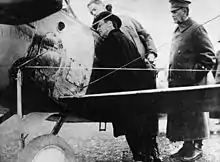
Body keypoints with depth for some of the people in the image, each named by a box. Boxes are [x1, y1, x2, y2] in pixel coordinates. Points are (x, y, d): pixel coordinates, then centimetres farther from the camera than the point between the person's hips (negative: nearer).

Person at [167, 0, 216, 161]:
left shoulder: (197, 29, -8)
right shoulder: (177, 32, 16)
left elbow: (209, 57, -10)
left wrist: (195, 74, -14)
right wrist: (171, 76, 16)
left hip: (192, 83, -8)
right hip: (177, 82, 8)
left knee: (193, 114, 0)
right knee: (179, 115, 10)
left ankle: (197, 147, 12)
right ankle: (187, 146, 20)